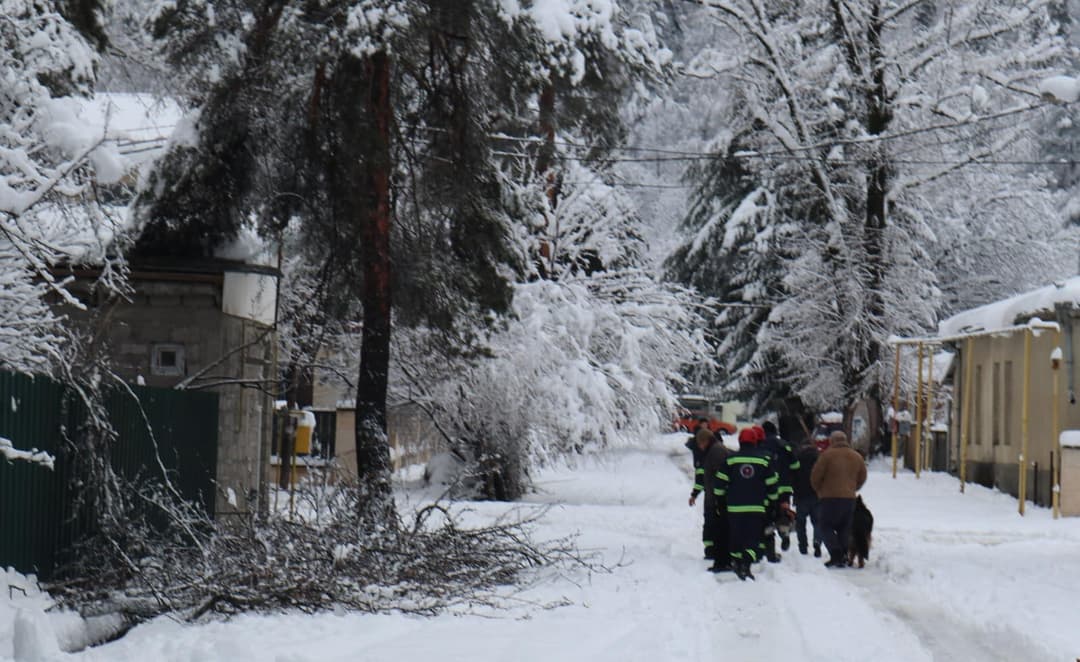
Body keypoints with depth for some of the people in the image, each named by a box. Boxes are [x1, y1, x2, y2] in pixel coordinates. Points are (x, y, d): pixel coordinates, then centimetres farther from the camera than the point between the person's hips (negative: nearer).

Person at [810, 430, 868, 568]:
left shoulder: (827, 454, -8)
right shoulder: (857, 457, 9)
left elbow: (815, 476, -6)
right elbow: (861, 478, 18)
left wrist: (819, 490, 12)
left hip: (829, 497, -5)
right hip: (849, 498, 5)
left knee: (826, 527, 2)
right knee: (844, 529, 15)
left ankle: (836, 556, -12)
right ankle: (843, 556, 10)